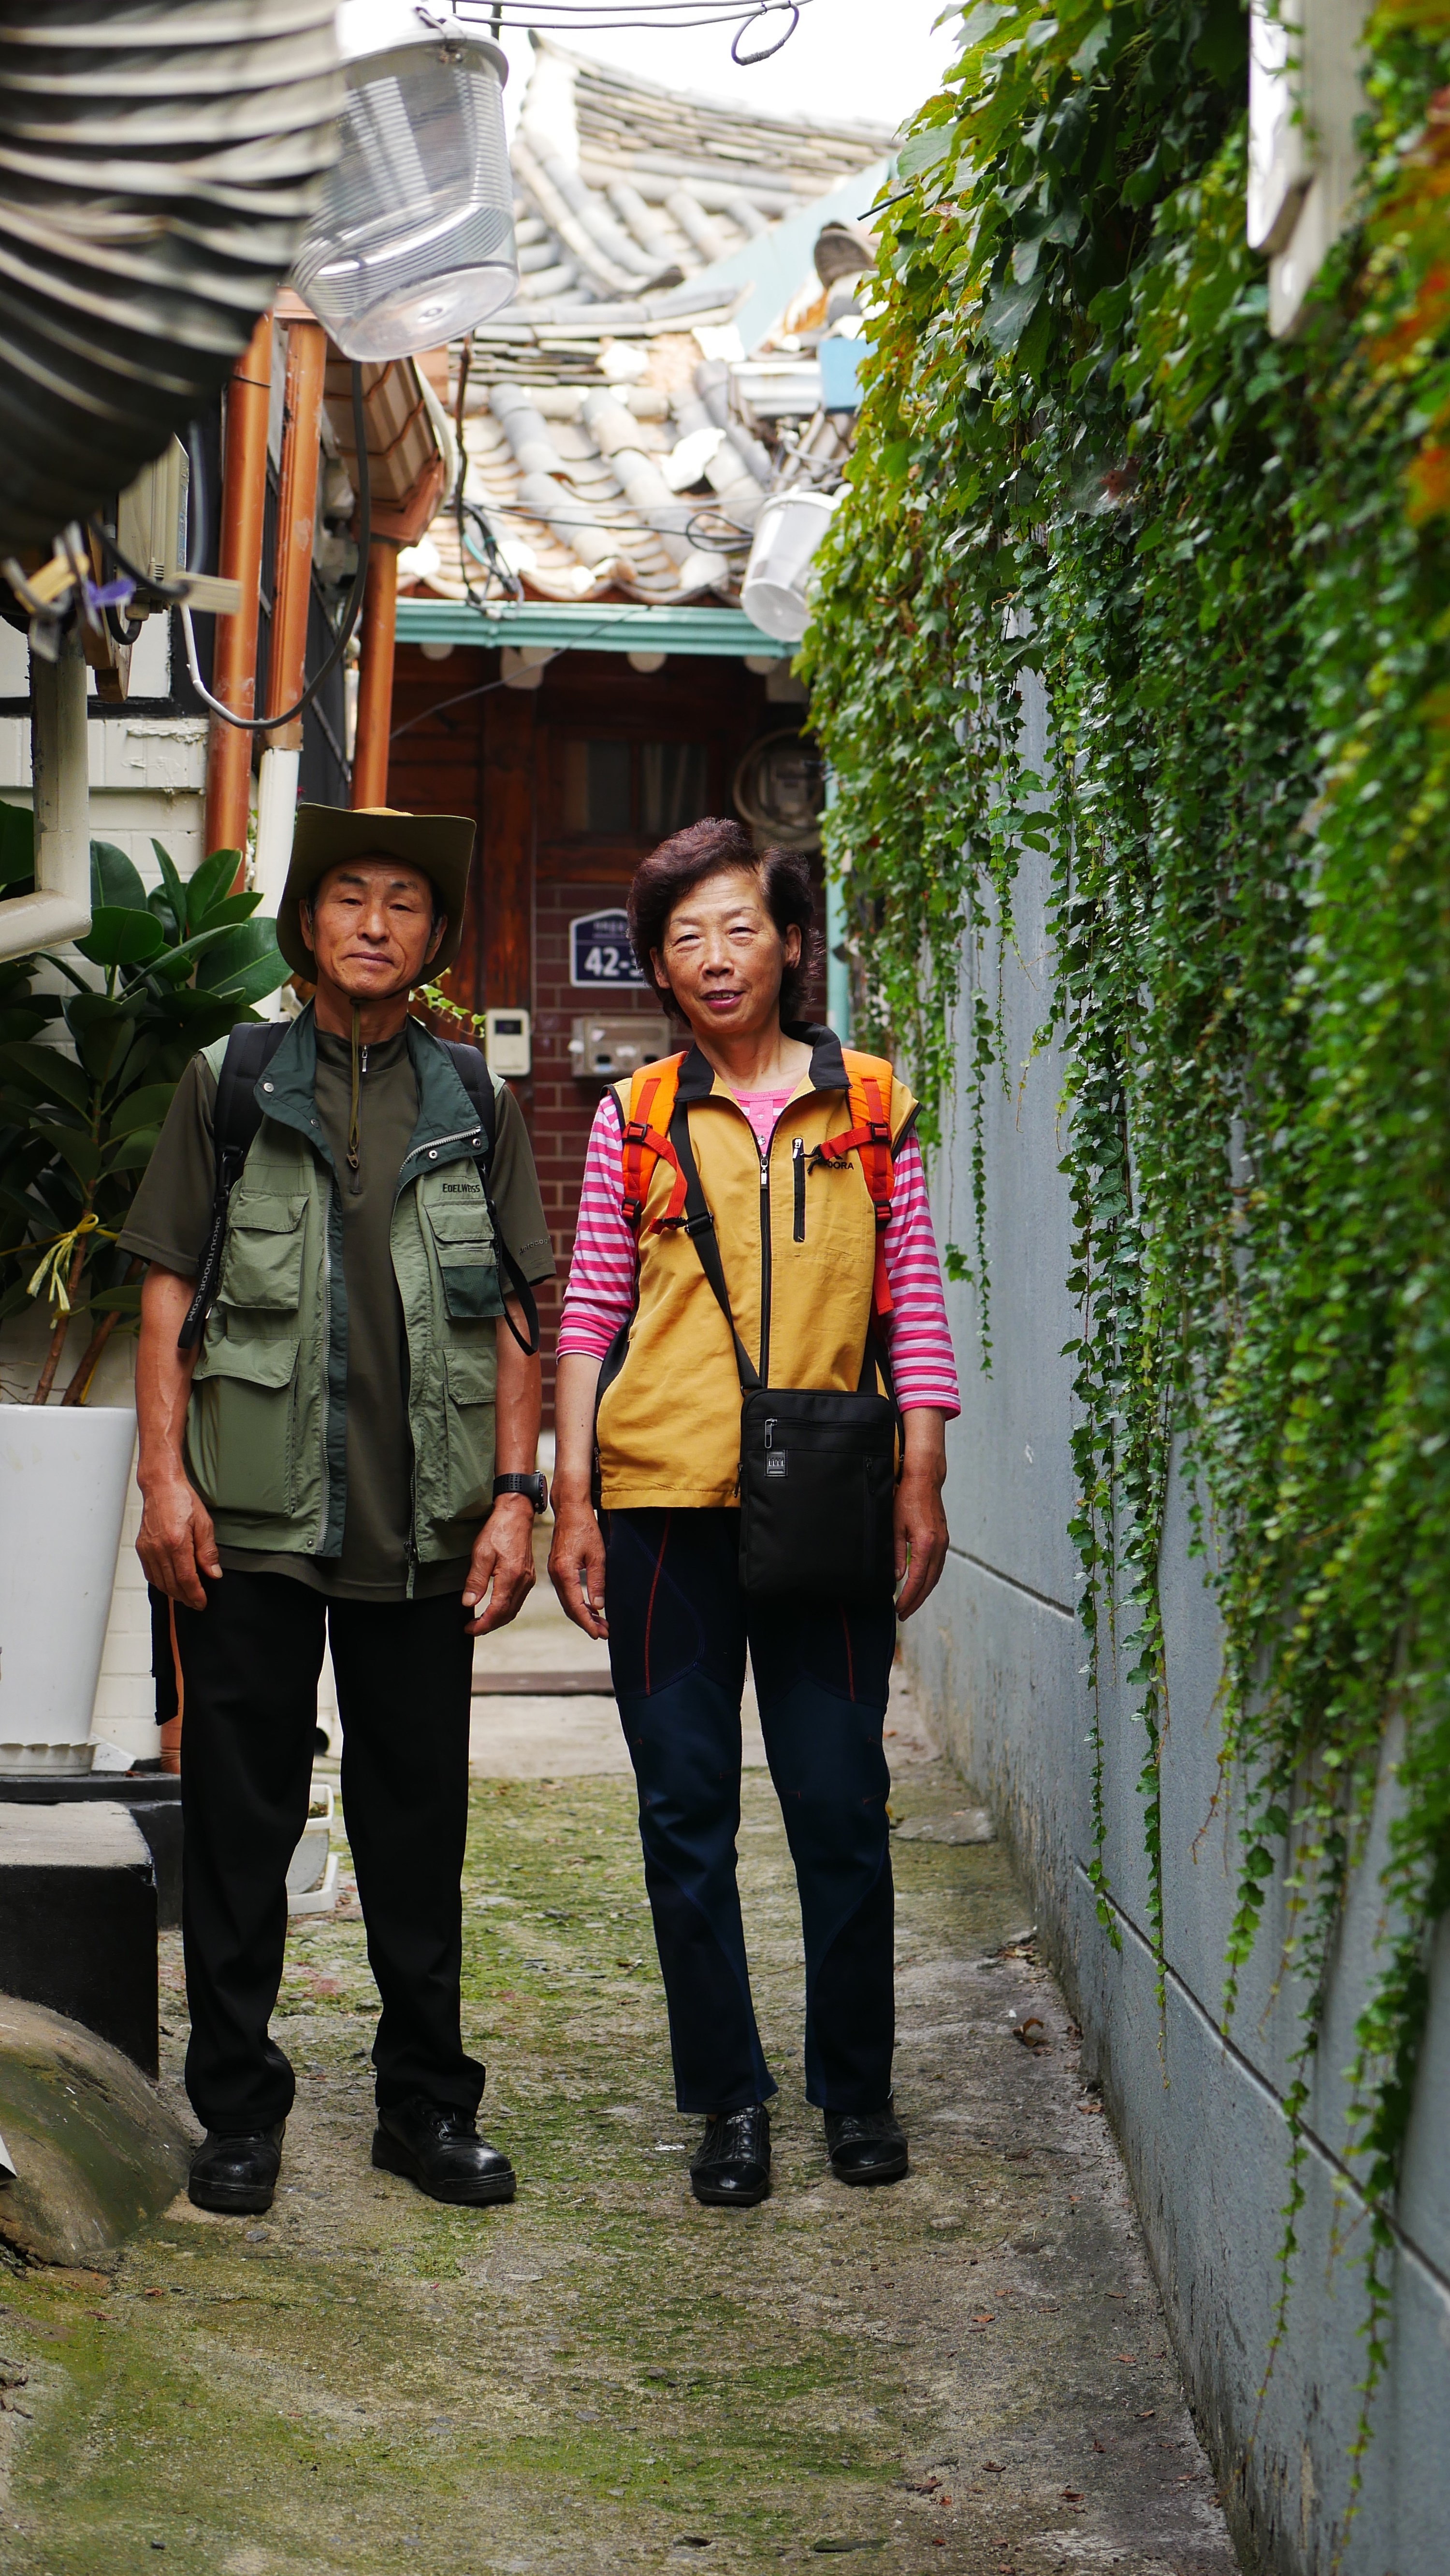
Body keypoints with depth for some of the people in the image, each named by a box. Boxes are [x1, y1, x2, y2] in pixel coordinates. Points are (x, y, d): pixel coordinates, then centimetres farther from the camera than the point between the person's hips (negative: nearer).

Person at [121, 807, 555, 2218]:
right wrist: (164, 1476, -5)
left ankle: (426, 2101, 19)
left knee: (419, 1823, 8)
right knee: (239, 1820, 3)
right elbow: (167, 1292, 4)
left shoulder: (474, 1102, 11)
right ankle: (238, 2109, 15)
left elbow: (514, 1318, 10)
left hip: (422, 1522, 1)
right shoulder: (227, 1085, 7)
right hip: (250, 1518, -1)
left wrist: (516, 1493, 2)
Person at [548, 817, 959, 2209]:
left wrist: (921, 1482, 1)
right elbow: (588, 1312, 9)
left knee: (840, 1804, 2)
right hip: (664, 1497, 1)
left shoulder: (869, 1104, 9)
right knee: (686, 1807, 4)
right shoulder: (636, 1118, 9)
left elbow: (915, 1307, 9)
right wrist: (570, 1499, 3)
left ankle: (856, 2087, 18)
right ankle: (727, 2096, 15)